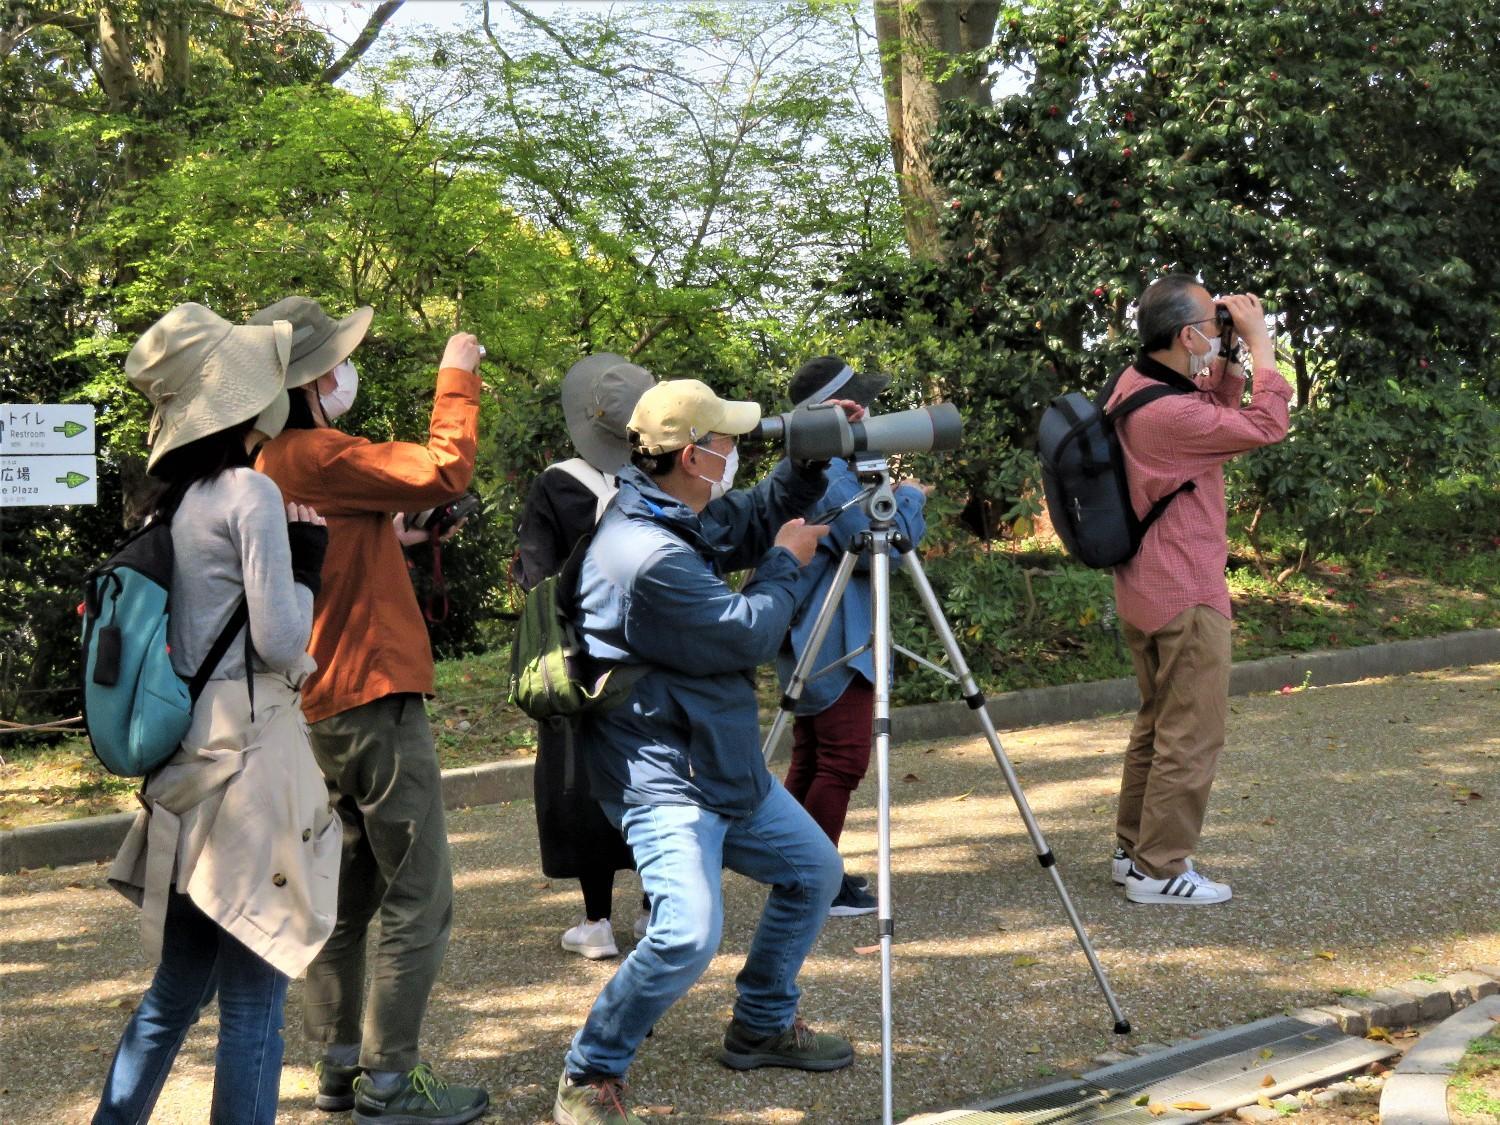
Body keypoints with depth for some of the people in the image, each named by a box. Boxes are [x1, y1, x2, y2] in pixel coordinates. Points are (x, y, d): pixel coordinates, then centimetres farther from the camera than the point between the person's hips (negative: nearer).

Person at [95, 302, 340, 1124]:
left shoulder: (174, 502, 12)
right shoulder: (251, 492, -11)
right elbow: (280, 643, -13)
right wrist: (307, 565, 2)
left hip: (188, 756, 8)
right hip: (247, 756, -8)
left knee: (176, 988, 18)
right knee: (252, 1001, -1)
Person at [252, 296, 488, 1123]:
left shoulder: (270, 464, 12)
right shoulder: (318, 457, -17)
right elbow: (442, 471, -20)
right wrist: (457, 378, -8)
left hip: (321, 710, 10)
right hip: (374, 701, -10)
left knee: (348, 896, 16)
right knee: (418, 902, -4)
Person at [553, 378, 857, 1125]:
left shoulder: (683, 518, 4)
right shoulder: (646, 557, -26)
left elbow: (751, 523, 22)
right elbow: (746, 637, -18)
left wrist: (813, 462, 8)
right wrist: (787, 564, -2)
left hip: (727, 766, 11)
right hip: (662, 779, -11)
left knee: (815, 870, 19)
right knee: (687, 934, -24)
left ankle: (763, 1025, 35)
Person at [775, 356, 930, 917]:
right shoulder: (832, 476, -18)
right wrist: (910, 498, -6)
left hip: (808, 642, 11)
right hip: (834, 645, -11)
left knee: (811, 759, 14)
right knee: (843, 761, -8)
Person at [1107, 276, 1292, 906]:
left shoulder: (1134, 386, 6)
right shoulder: (1167, 412, -25)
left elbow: (1220, 419, 16)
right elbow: (1266, 427, -21)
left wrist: (1231, 362, 3)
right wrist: (1259, 342, -13)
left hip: (1145, 590, 10)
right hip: (1186, 597, -10)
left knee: (1157, 723, 20)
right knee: (1192, 735, -2)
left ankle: (1134, 850, 28)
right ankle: (1160, 870, 4)